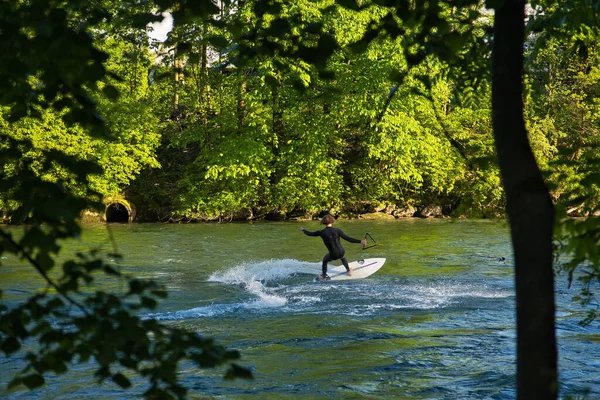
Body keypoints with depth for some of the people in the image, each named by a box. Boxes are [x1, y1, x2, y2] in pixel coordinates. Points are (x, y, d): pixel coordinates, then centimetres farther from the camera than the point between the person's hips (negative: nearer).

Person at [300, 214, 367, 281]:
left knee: (325, 260, 32)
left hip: (333, 255, -1)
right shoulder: (337, 230, -12)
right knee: (343, 258, 38)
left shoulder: (321, 232, -10)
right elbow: (348, 238, -14)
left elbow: (309, 233, 4)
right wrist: (360, 241, -10)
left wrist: (303, 230, 25)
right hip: (341, 253, 1)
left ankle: (323, 276, 35)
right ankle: (349, 270, 47)